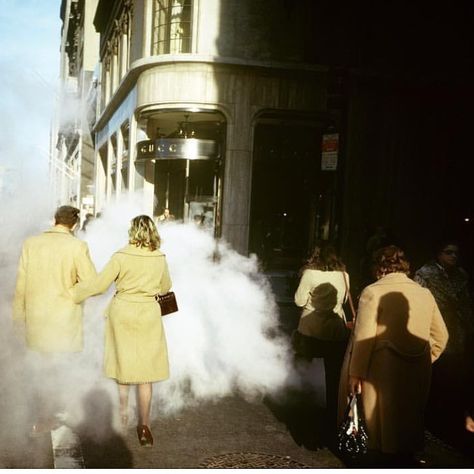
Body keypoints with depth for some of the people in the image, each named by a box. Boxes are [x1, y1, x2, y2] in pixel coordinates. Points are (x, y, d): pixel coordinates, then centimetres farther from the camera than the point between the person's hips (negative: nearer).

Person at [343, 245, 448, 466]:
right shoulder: (424, 293, 6)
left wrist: (355, 373, -8)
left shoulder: (373, 291, -10)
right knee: (410, 421, 20)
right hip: (418, 373, 5)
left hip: (383, 372, -5)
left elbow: (363, 338, -13)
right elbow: (441, 335, 9)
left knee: (384, 423, 8)